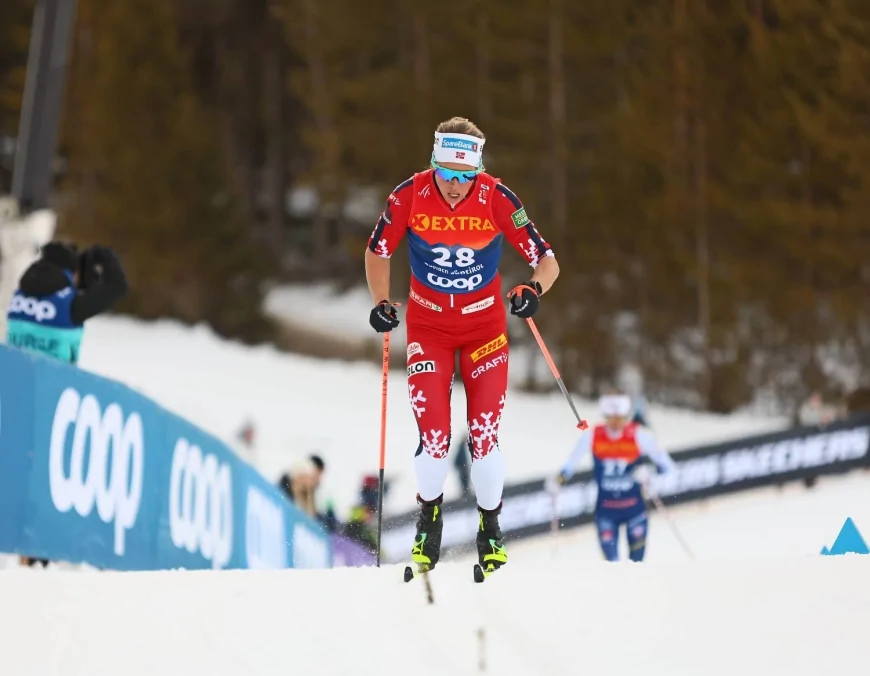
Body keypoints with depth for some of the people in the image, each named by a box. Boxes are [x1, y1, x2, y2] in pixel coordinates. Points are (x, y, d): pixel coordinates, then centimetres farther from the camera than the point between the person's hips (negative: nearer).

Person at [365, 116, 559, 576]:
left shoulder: (497, 199, -19)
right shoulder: (410, 195, -17)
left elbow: (547, 262, -15)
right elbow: (378, 251, 1)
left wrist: (534, 289, -36)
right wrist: (380, 303, -13)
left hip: (484, 325, 0)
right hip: (428, 325, 0)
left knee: (484, 435, -6)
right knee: (433, 435, -9)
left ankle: (490, 530, 17)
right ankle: (429, 517, 19)